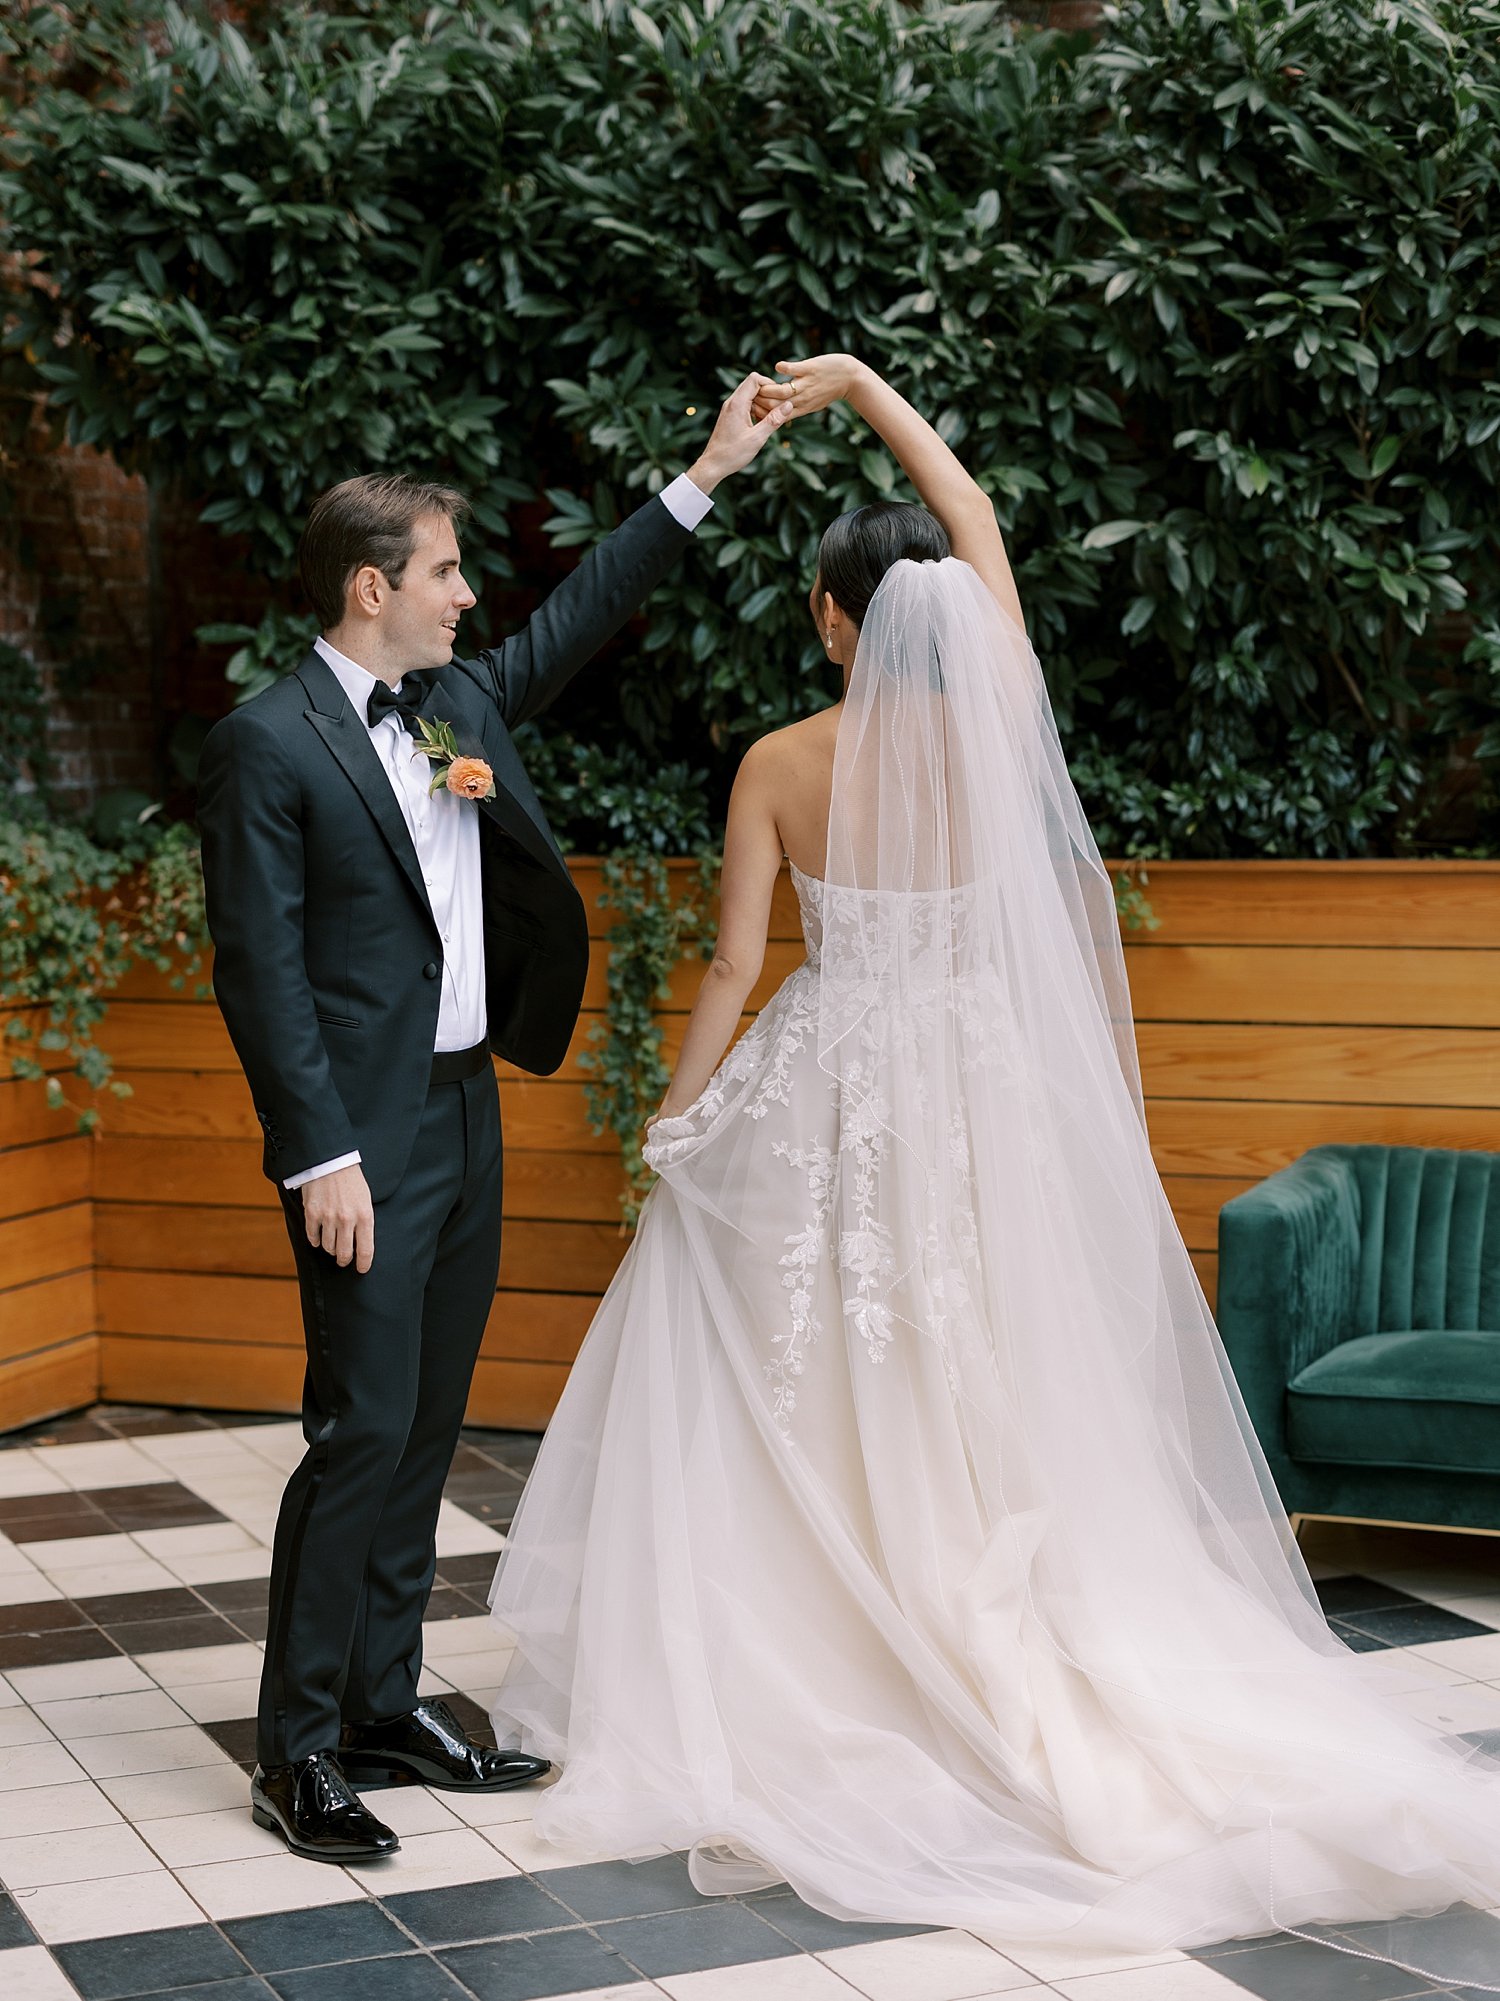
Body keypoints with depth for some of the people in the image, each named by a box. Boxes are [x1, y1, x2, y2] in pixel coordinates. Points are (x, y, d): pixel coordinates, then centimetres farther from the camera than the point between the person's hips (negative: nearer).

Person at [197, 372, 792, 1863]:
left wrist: (706, 477, 26)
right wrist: (321, 1156, -18)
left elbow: (576, 620, 26)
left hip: (467, 1119, 8)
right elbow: (261, 964, -14)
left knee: (427, 1430, 12)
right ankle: (298, 1752, 3)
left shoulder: (460, 699, 12)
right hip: (369, 1141, -8)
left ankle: (385, 1708, 22)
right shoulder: (269, 746, -11)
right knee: (362, 1431, -7)